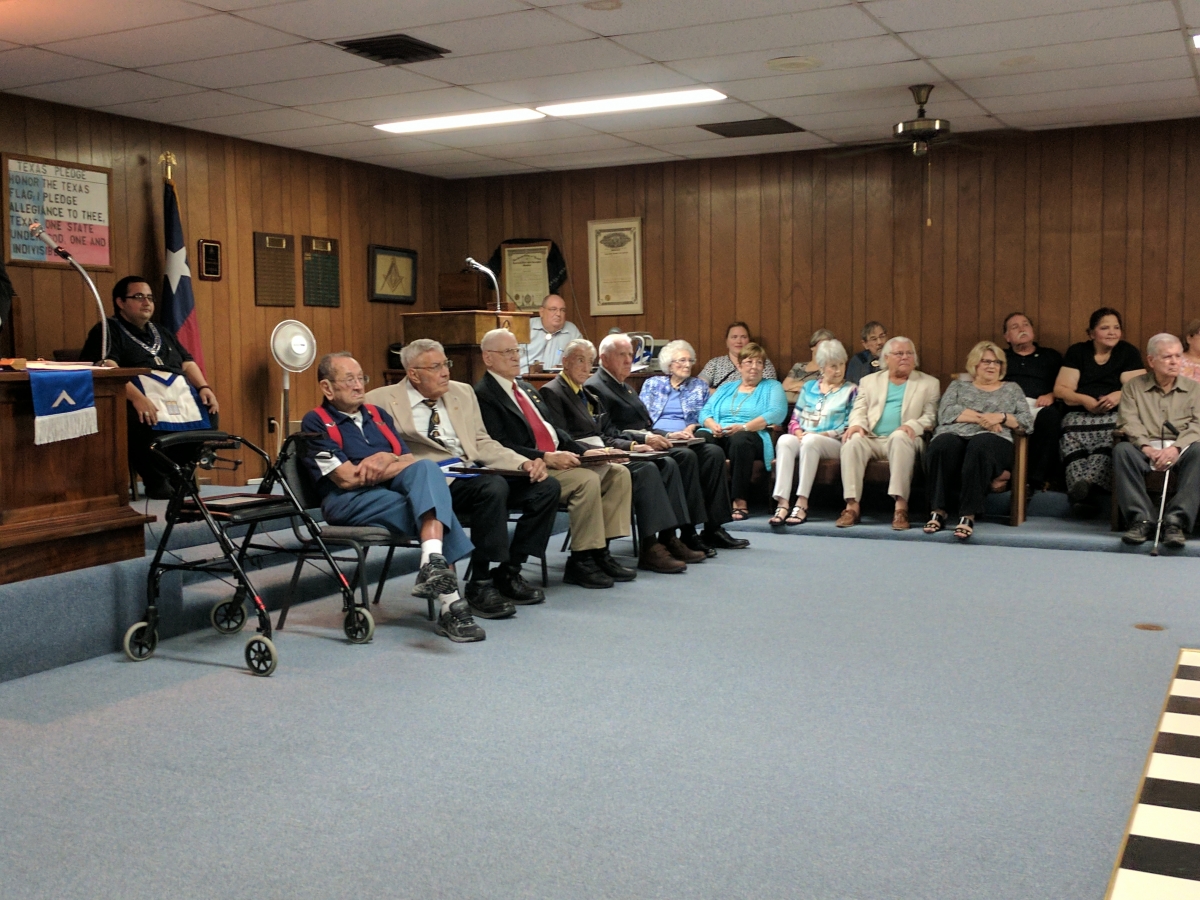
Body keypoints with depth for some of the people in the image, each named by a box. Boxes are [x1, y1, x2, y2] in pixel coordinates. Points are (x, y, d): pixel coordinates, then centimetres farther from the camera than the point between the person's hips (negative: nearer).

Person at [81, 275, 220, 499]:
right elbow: (107, 369, -12)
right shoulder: (107, 331, 6)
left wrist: (203, 387, 0)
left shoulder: (162, 333, 30)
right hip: (140, 404, -6)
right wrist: (136, 397, -30)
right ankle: (156, 481, -21)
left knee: (209, 412, -21)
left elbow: (187, 364, 23)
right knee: (143, 421, -39)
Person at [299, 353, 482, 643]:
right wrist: (401, 464, -4)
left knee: (425, 468, -28)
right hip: (349, 502, -5)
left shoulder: (377, 415, 22)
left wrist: (388, 459, -10)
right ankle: (449, 601, -30)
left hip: (393, 489, 5)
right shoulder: (316, 423, 2)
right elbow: (347, 478, -10)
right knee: (431, 494, -26)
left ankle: (433, 564, -45)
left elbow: (408, 459, 13)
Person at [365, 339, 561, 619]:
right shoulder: (382, 401, 0)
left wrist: (525, 463, -1)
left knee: (546, 486, -11)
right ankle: (480, 584, -21)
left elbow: (483, 443, 16)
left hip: (474, 471, 7)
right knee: (493, 487, -34)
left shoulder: (463, 393, 17)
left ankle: (508, 572, 0)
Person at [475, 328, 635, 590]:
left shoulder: (525, 389, 21)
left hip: (558, 459, 9)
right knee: (587, 480, -29)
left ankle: (601, 552, -4)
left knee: (618, 473, -3)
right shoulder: (484, 395, -7)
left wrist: (583, 451, 5)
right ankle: (580, 562, -17)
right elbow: (500, 448, -17)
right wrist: (546, 457, -24)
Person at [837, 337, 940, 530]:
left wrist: (913, 425, -16)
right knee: (852, 440, -32)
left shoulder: (928, 383, 18)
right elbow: (859, 410, 14)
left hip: (903, 439, -2)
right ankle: (852, 505, -33)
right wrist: (857, 424, -11)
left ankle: (901, 505, -42)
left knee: (899, 437, -37)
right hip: (872, 439, 2)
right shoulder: (869, 381, 23)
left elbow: (931, 416, 6)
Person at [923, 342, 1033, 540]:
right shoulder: (958, 386, 27)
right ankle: (938, 510, -37)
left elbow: (1027, 421, 15)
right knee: (942, 446, -38)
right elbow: (944, 413, 7)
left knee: (979, 446, -40)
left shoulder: (1012, 389, 28)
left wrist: (1001, 417, -3)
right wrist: (978, 418, -4)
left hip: (994, 439, -1)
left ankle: (968, 515, -44)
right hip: (955, 434, 1)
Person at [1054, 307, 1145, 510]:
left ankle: (1089, 482, -53)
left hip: (1116, 413, -1)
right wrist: (1083, 399, -12)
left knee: (1111, 433, -36)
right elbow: (1061, 389, 8)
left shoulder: (1129, 352, 15)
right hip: (1080, 413, 1)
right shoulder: (1077, 352, 16)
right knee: (1072, 433, -34)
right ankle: (1079, 484, -51)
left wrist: (1119, 395, -18)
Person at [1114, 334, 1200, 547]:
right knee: (1122, 449, -32)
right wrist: (1147, 448, -18)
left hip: (1181, 451, 0)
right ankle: (1142, 520, -35)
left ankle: (1176, 521, -38)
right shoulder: (1133, 386, 15)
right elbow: (1128, 421, 0)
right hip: (1146, 451, 0)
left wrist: (1176, 447, -19)